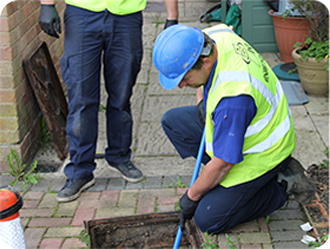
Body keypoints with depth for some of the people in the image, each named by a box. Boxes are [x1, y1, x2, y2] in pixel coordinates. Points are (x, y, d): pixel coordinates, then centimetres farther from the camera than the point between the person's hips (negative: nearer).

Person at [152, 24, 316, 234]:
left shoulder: (232, 97, -40)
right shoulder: (213, 35, -16)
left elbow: (222, 164, -28)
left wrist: (192, 195, -13)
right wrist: (201, 101, 4)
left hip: (262, 152, -9)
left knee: (208, 220, -6)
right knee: (172, 121, 8)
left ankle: (282, 185, 2)